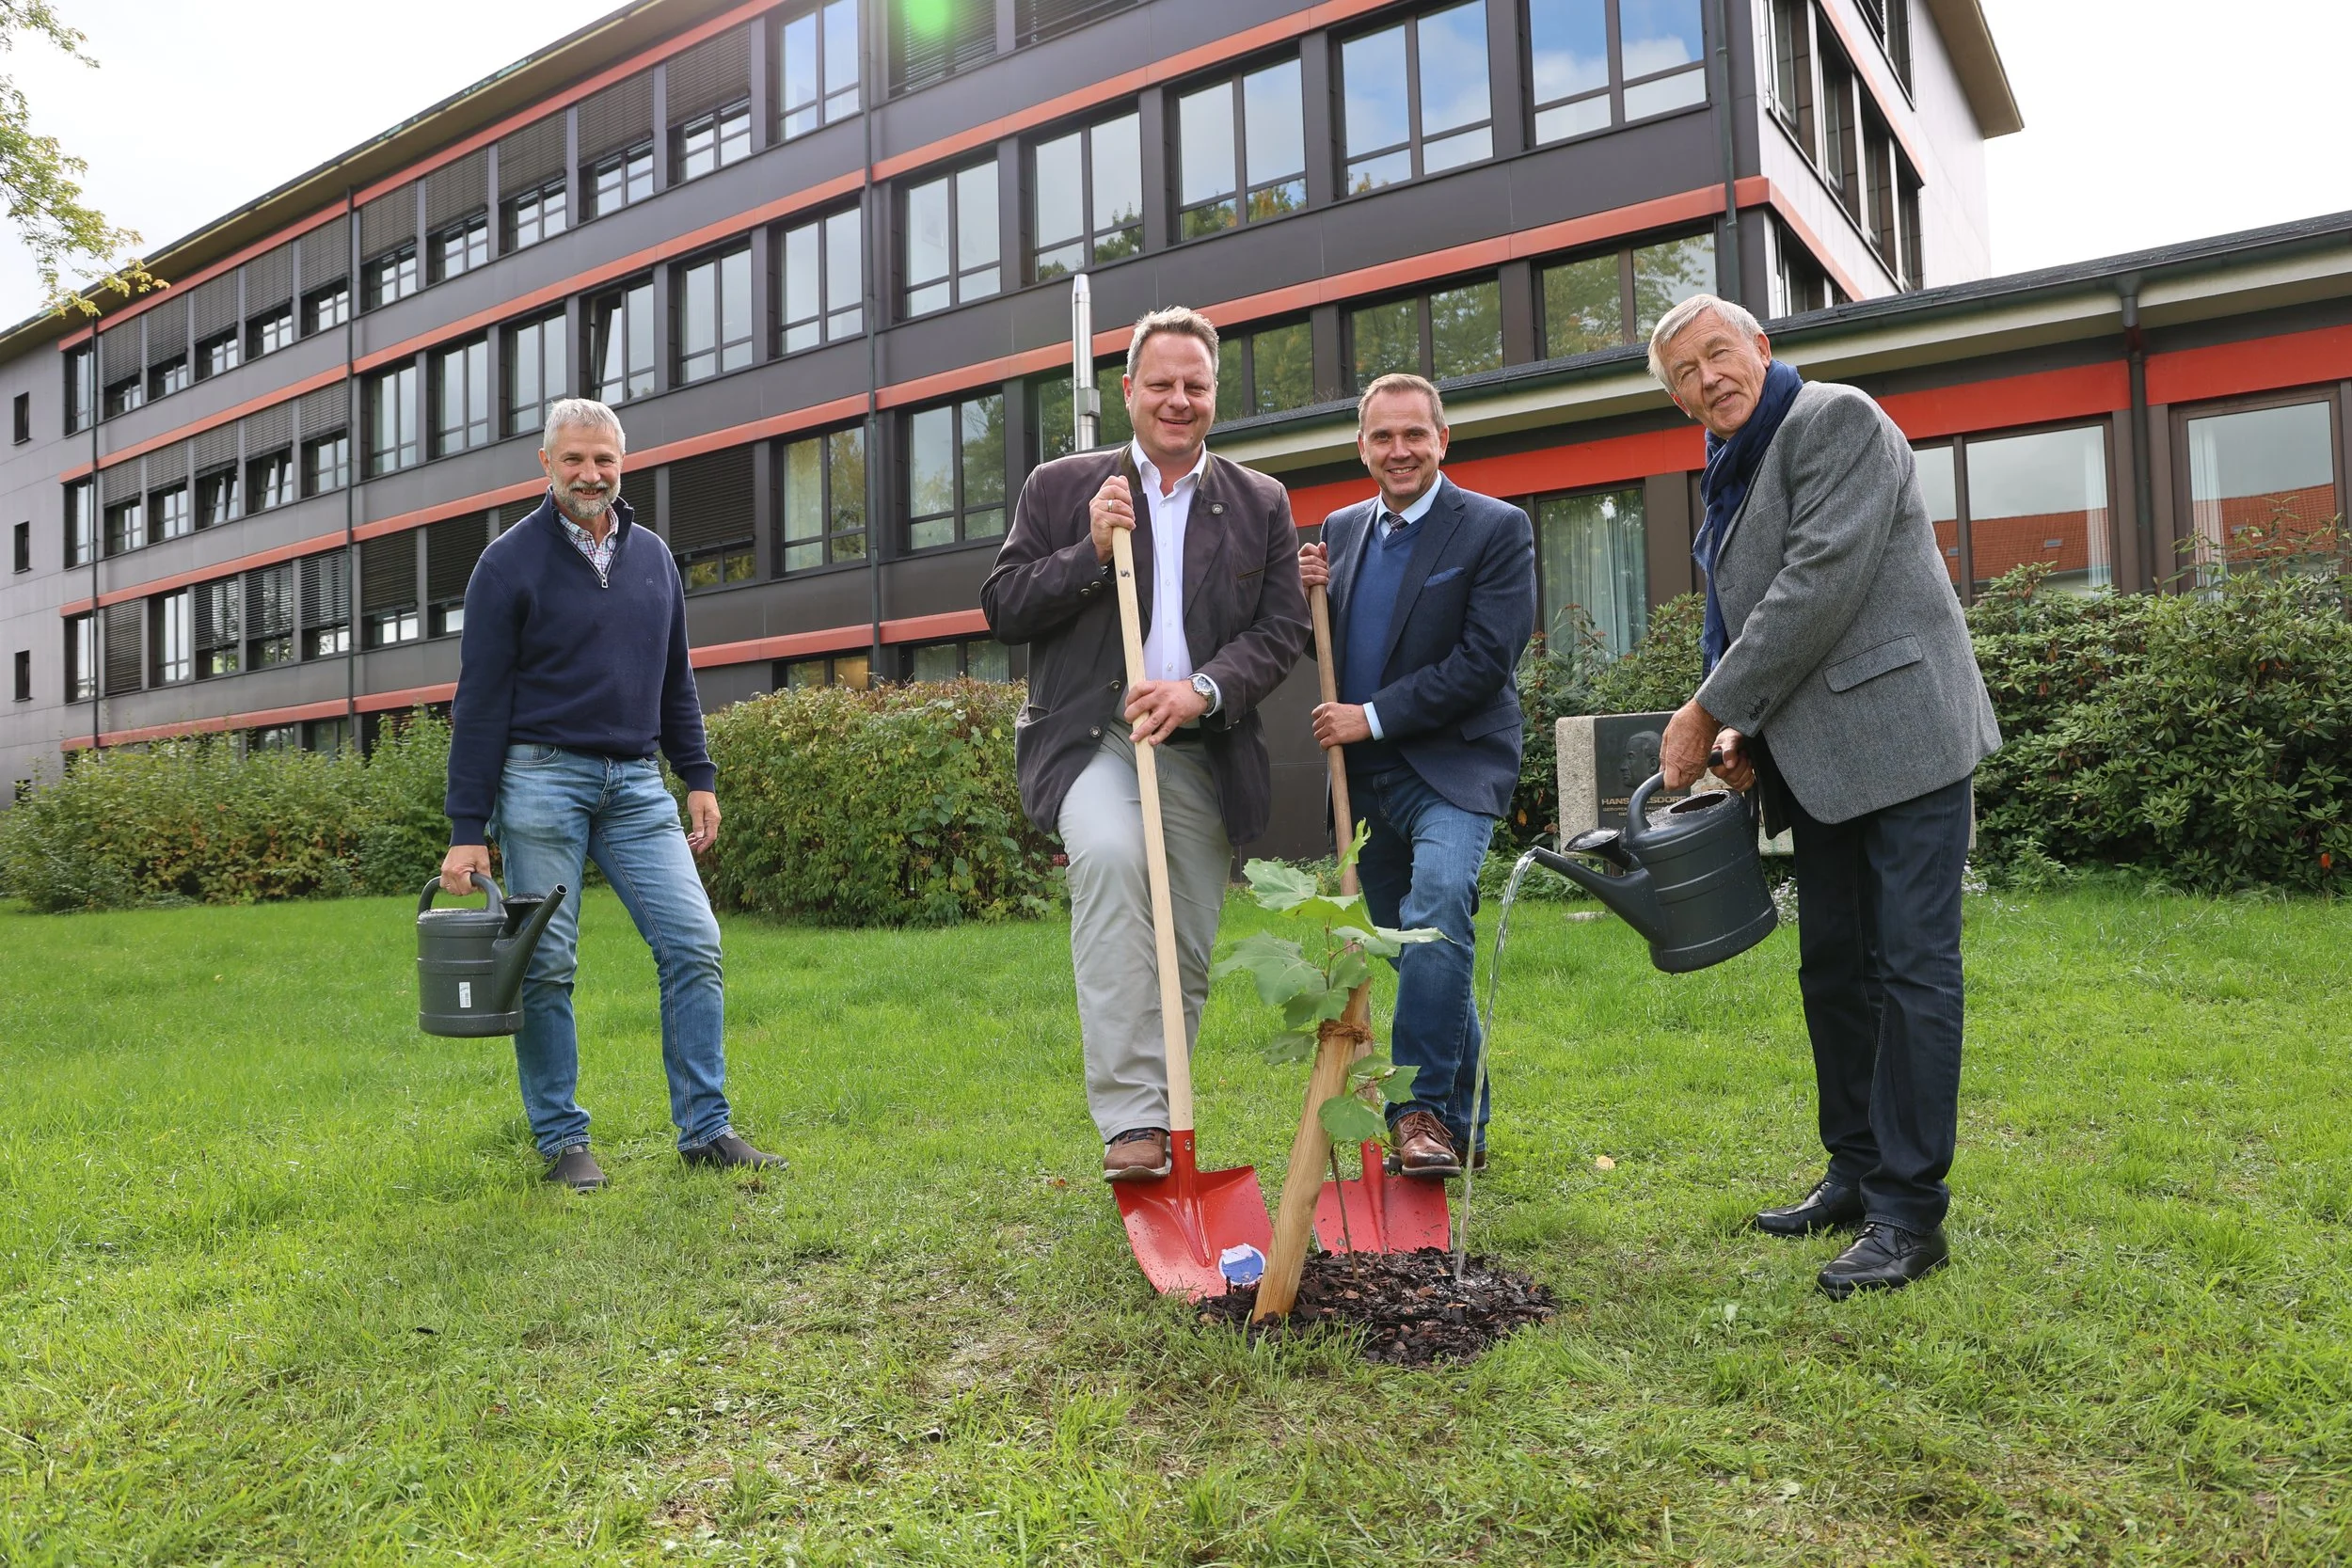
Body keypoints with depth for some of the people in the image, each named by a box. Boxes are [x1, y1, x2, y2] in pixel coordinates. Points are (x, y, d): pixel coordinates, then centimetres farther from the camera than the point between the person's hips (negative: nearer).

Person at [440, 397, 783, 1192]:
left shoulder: (653, 557, 12)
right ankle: (562, 1141, 13)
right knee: (545, 966, 0)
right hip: (542, 777, -4)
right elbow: (480, 702, -4)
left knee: (693, 944, -4)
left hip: (637, 783, 4)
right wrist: (467, 830, -8)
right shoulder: (510, 562, -2)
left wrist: (699, 777, 11)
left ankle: (705, 1128, 4)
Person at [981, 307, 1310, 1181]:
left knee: (1187, 959, 5)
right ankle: (1129, 1120, -30)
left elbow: (1283, 628, 4)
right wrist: (1090, 550, -10)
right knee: (1111, 855, -33)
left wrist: (1204, 690, -13)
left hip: (1204, 754, 3)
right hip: (1091, 741, -3)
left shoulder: (1261, 504, 12)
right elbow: (1002, 609, 4)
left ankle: (1163, 1117, 25)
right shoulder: (1061, 487, 9)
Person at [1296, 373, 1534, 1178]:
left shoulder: (1497, 529, -5)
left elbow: (1486, 661, -14)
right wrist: (1311, 596, -2)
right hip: (1365, 777, 6)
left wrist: (1372, 717, -15)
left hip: (1451, 768, -6)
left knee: (1436, 909, -29)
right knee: (1420, 952, 11)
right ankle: (1463, 1125, 23)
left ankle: (1424, 1107, -20)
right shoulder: (1342, 529, 13)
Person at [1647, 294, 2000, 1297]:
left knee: (1910, 969, -6)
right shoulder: (1731, 477, 17)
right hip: (1820, 760, 9)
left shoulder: (1836, 420, -8)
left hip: (1899, 734, -9)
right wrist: (1739, 732, 1)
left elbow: (1820, 585, -19)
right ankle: (1856, 1174, 24)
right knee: (1831, 969, 12)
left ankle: (1909, 1214, -1)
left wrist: (1708, 710, -15)